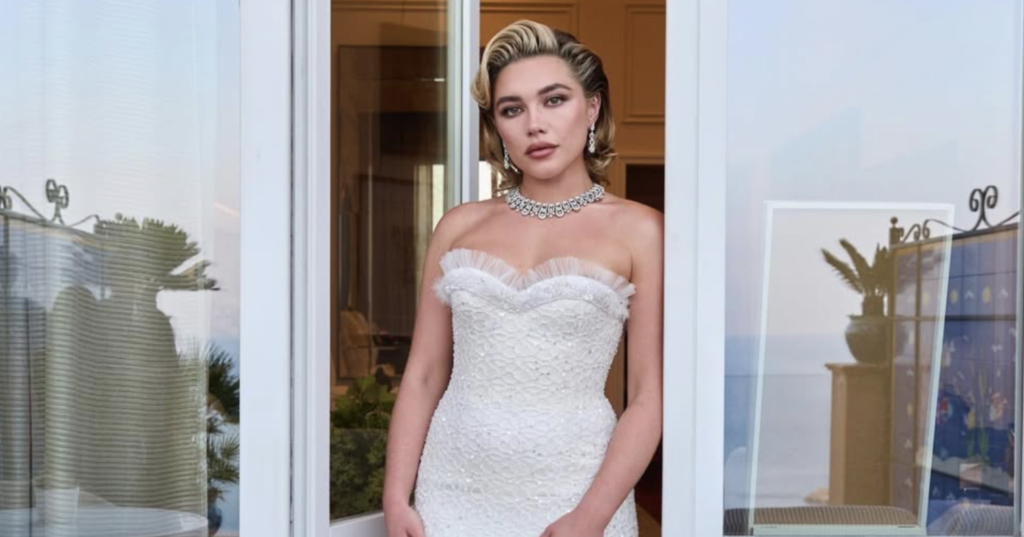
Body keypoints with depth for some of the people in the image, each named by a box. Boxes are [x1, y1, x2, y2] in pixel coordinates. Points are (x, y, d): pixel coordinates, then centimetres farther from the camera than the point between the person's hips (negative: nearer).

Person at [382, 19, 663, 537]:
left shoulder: (638, 230, -3)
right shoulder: (459, 226, 4)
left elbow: (649, 396, -6)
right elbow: (423, 375, 6)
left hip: (569, 495, -2)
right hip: (453, 492, 3)